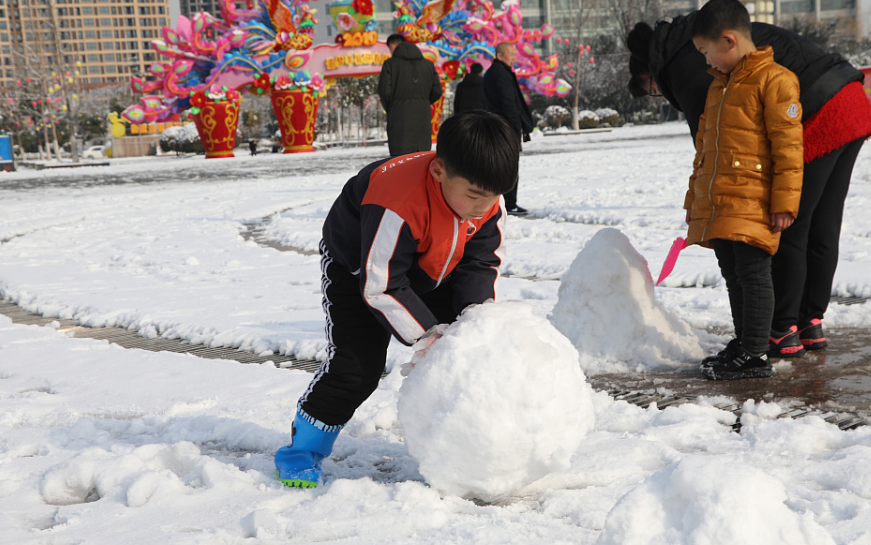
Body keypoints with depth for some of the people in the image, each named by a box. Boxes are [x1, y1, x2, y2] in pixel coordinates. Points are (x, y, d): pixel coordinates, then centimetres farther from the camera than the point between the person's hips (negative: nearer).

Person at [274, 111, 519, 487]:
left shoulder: (488, 201, -23)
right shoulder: (397, 205, -43)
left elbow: (481, 263, -12)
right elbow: (381, 286, -35)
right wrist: (425, 335, -33)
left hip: (430, 272, 6)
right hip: (356, 266, -6)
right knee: (356, 364, -16)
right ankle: (304, 448, 2)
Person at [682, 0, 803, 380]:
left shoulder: (774, 80, -7)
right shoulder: (718, 85, 19)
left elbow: (788, 146, -11)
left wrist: (784, 202, -15)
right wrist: (694, 198, 23)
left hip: (753, 203, -8)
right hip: (716, 204, 8)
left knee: (752, 274, -6)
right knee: (733, 277, 13)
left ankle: (755, 356, -1)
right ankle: (743, 345, 22)